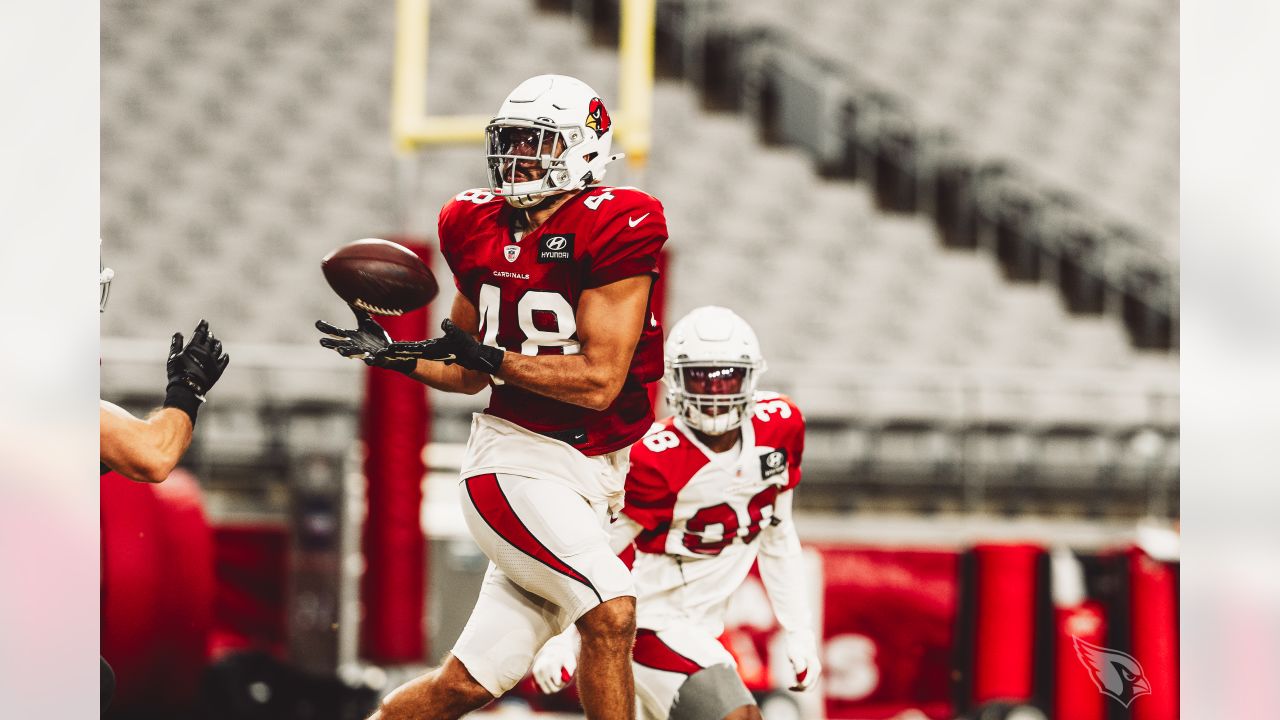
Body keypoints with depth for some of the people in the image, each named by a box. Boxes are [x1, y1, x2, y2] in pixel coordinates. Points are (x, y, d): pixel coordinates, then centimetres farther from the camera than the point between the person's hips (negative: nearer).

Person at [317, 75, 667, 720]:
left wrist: (491, 358, -14)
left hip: (585, 472, 0)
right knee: (611, 613, -22)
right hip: (516, 458, 0)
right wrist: (393, 355, 2)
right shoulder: (479, 229, 5)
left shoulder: (610, 230, -8)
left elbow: (599, 382, -13)